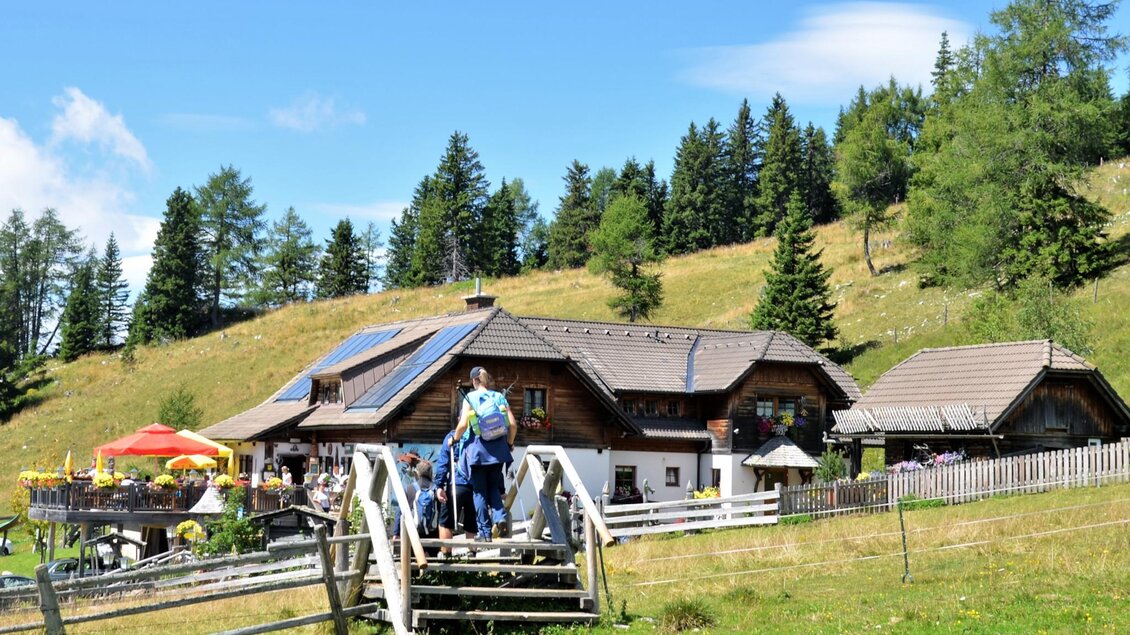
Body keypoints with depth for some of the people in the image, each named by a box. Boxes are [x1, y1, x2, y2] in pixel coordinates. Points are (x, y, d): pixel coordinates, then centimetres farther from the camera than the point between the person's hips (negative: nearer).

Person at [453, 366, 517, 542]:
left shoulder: (470, 398, -1)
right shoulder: (499, 397, 8)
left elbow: (463, 425, -10)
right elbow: (513, 424, 2)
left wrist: (454, 439, 8)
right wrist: (509, 443, 18)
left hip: (478, 448, -3)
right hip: (498, 449, 3)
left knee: (480, 491, 6)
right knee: (494, 487, 17)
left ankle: (484, 532, 5)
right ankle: (500, 517, -8)